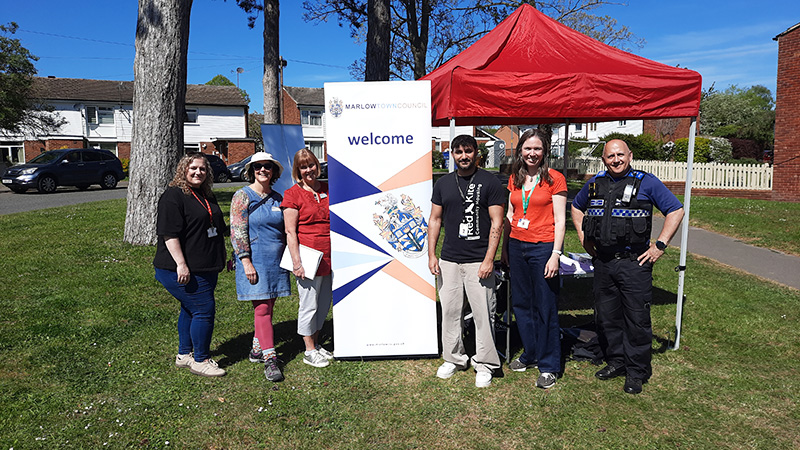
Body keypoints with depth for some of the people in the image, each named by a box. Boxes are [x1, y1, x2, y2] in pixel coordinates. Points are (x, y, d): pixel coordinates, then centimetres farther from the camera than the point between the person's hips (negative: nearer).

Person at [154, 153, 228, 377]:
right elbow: (169, 233, -20)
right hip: (185, 270, -9)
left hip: (206, 268, 9)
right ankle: (200, 361, 5)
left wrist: (223, 258, 26)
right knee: (204, 309, -8)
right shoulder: (173, 196, -12)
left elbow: (218, 229, 26)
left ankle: (184, 354, 29)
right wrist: (181, 264, -26)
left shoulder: (207, 196, 15)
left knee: (191, 309, 17)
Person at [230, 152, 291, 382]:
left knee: (268, 306, 10)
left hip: (275, 260, 6)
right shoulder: (243, 196, -4)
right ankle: (269, 358, -4)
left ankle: (257, 348, 25)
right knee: (262, 308, -7)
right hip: (254, 260, -5)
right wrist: (246, 262, -15)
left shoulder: (277, 198, 13)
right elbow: (237, 231, -10)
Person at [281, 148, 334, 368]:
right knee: (309, 305, 3)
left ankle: (316, 344, 31)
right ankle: (309, 352, 18)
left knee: (324, 304, 15)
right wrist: (297, 262, -14)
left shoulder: (328, 189, 11)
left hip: (330, 259, 6)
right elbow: (290, 232, -8)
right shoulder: (293, 194, -5)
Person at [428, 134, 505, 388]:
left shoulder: (490, 182, -2)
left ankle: (484, 365, 16)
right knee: (450, 312, 10)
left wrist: (489, 259, -12)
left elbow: (497, 224, -5)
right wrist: (431, 254, 6)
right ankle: (453, 359, 26)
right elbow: (435, 220, 14)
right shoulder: (443, 183, 10)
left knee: (483, 314, 1)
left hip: (479, 261, -4)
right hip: (448, 260, 4)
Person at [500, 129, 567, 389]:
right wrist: (504, 248, 14)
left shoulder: (554, 179, -4)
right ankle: (530, 354, 30)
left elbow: (560, 221, -7)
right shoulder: (515, 179, 11)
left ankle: (548, 365, 14)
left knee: (545, 308, 1)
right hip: (517, 246, 6)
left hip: (543, 248, -5)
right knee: (521, 304, 13)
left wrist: (555, 254, -13)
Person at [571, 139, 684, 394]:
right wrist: (584, 239, 15)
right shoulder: (594, 183, 10)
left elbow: (676, 211, -1)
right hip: (602, 262, 5)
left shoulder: (647, 183, -2)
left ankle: (637, 372, 15)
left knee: (637, 318, 1)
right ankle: (615, 361, 29)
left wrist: (660, 245, -7)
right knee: (606, 316, 12)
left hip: (634, 262, -4)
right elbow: (576, 208, 25)